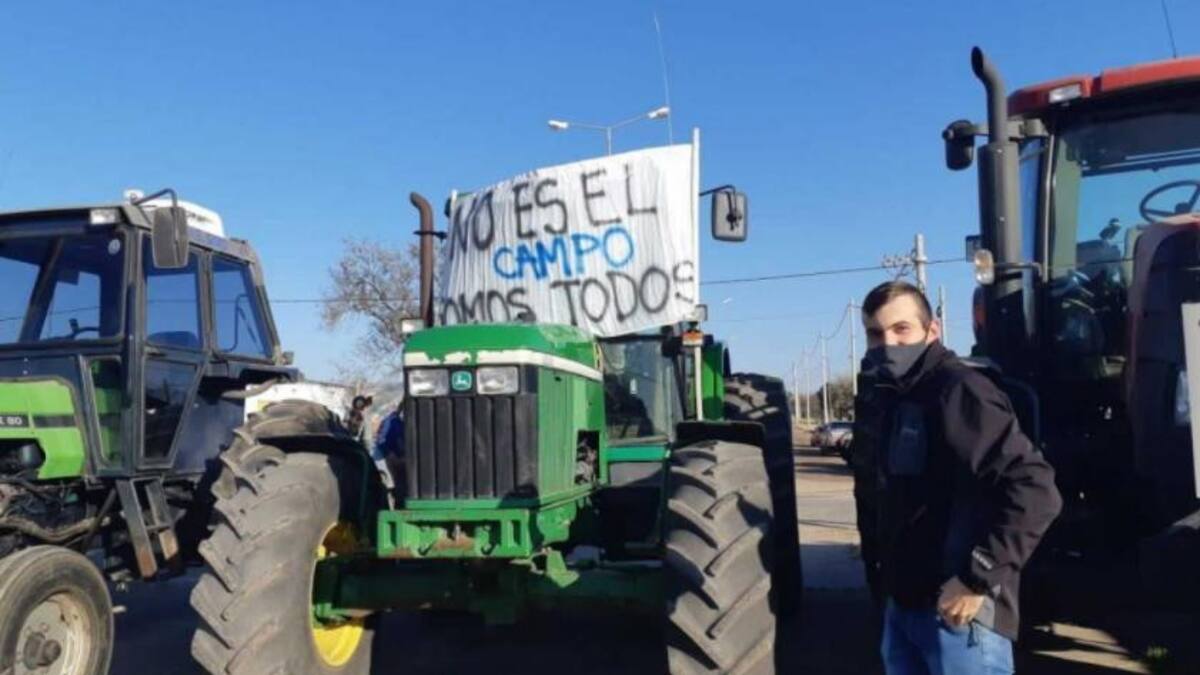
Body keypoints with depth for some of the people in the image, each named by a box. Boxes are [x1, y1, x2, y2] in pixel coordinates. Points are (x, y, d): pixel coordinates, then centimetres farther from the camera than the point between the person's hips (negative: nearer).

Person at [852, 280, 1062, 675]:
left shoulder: (958, 392, -16)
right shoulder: (878, 399, 9)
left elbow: (1036, 492, -24)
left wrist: (977, 580, -23)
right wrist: (878, 576, 15)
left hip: (958, 610, -8)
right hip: (901, 605, 8)